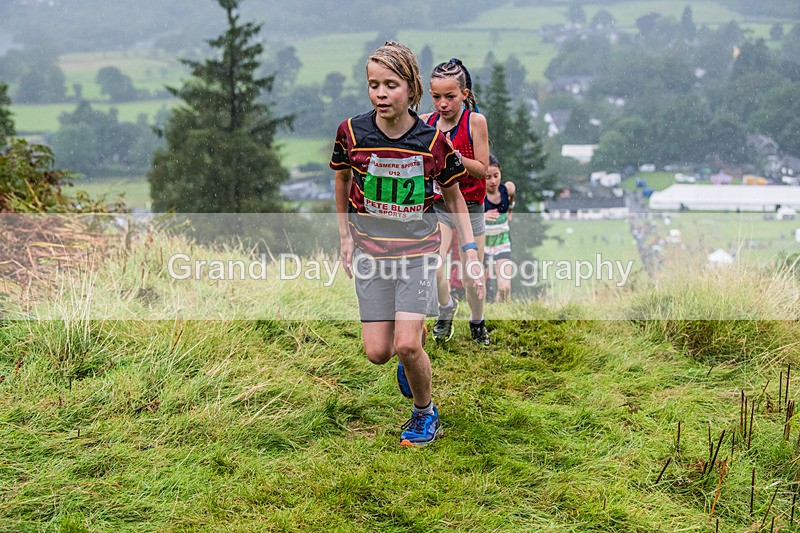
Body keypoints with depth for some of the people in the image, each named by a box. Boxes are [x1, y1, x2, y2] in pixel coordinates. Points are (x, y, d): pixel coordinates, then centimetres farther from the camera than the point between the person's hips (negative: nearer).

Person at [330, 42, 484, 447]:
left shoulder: (433, 140, -12)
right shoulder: (351, 132, -10)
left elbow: (454, 196, 4)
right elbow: (341, 179, 11)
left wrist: (470, 248, -2)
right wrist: (345, 236, 9)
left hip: (418, 250, -2)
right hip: (369, 250, 2)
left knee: (406, 346, -14)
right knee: (377, 353, -2)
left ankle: (425, 412, 14)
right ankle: (415, 336, 34)